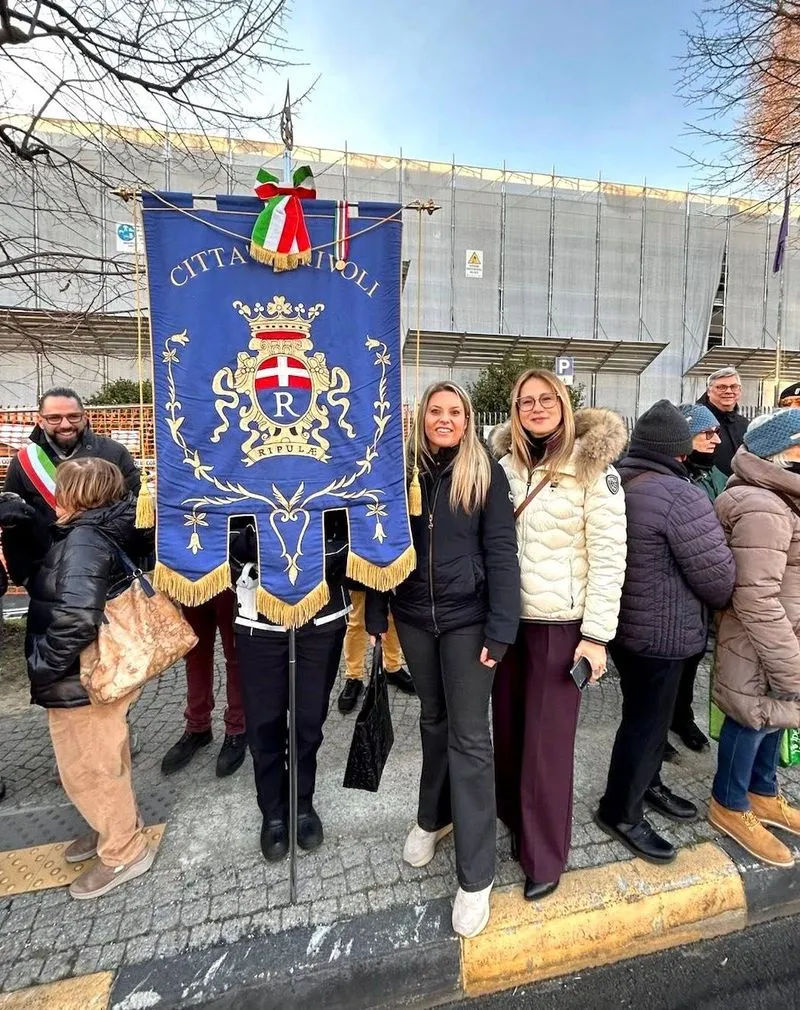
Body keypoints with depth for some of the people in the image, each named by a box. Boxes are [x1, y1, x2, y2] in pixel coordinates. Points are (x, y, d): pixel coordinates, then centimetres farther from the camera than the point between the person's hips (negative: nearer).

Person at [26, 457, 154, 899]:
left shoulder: (83, 540, -24)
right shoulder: (100, 533, 5)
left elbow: (76, 617, -34)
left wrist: (42, 665, -22)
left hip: (81, 680, -9)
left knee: (85, 769, 8)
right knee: (104, 760, 25)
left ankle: (125, 851, 26)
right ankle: (117, 826, 44)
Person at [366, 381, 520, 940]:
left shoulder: (487, 473, -6)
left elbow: (501, 553, -9)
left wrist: (501, 630, -14)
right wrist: (378, 616, 3)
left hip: (467, 617, -3)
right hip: (414, 616, 3)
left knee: (469, 736, 4)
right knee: (434, 720, 21)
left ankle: (476, 876, 20)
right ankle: (434, 817, 44)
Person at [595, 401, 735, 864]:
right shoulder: (681, 496, -23)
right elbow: (718, 576, -18)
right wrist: (722, 602, 3)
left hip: (624, 624, 9)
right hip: (662, 633, -9)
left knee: (649, 712, 25)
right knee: (648, 718, 8)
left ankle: (647, 783, 45)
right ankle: (620, 812, 25)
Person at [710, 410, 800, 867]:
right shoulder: (763, 510, -26)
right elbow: (757, 601, -28)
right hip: (759, 644, -10)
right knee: (754, 718, 6)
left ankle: (763, 793, 44)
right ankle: (730, 807, 29)